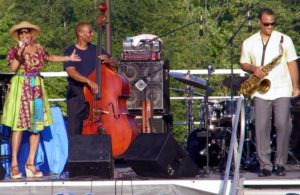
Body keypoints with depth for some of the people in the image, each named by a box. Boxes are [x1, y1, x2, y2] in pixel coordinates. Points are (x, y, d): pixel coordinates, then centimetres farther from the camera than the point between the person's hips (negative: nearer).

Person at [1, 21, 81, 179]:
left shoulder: (38, 49, 10)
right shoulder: (14, 50, -3)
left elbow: (50, 58, 28)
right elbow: (13, 68, -17)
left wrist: (68, 58, 25)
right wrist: (20, 54, -26)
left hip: (36, 89, 5)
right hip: (20, 88, -5)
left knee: (37, 126, 2)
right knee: (19, 126, -8)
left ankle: (30, 163, 9)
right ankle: (14, 164, -6)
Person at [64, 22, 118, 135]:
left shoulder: (96, 50, 11)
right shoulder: (70, 52, -1)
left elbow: (115, 64, 15)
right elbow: (71, 71, -16)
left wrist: (109, 61, -10)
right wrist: (88, 81, -30)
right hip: (76, 96, -3)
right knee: (74, 132, -2)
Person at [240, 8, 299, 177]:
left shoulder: (284, 40, 3)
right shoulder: (249, 43, 8)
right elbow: (244, 63, 14)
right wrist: (253, 69, -9)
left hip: (282, 91, -1)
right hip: (261, 91, 1)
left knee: (283, 125, -8)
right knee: (261, 127, -4)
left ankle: (280, 164, 2)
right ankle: (265, 165, 1)